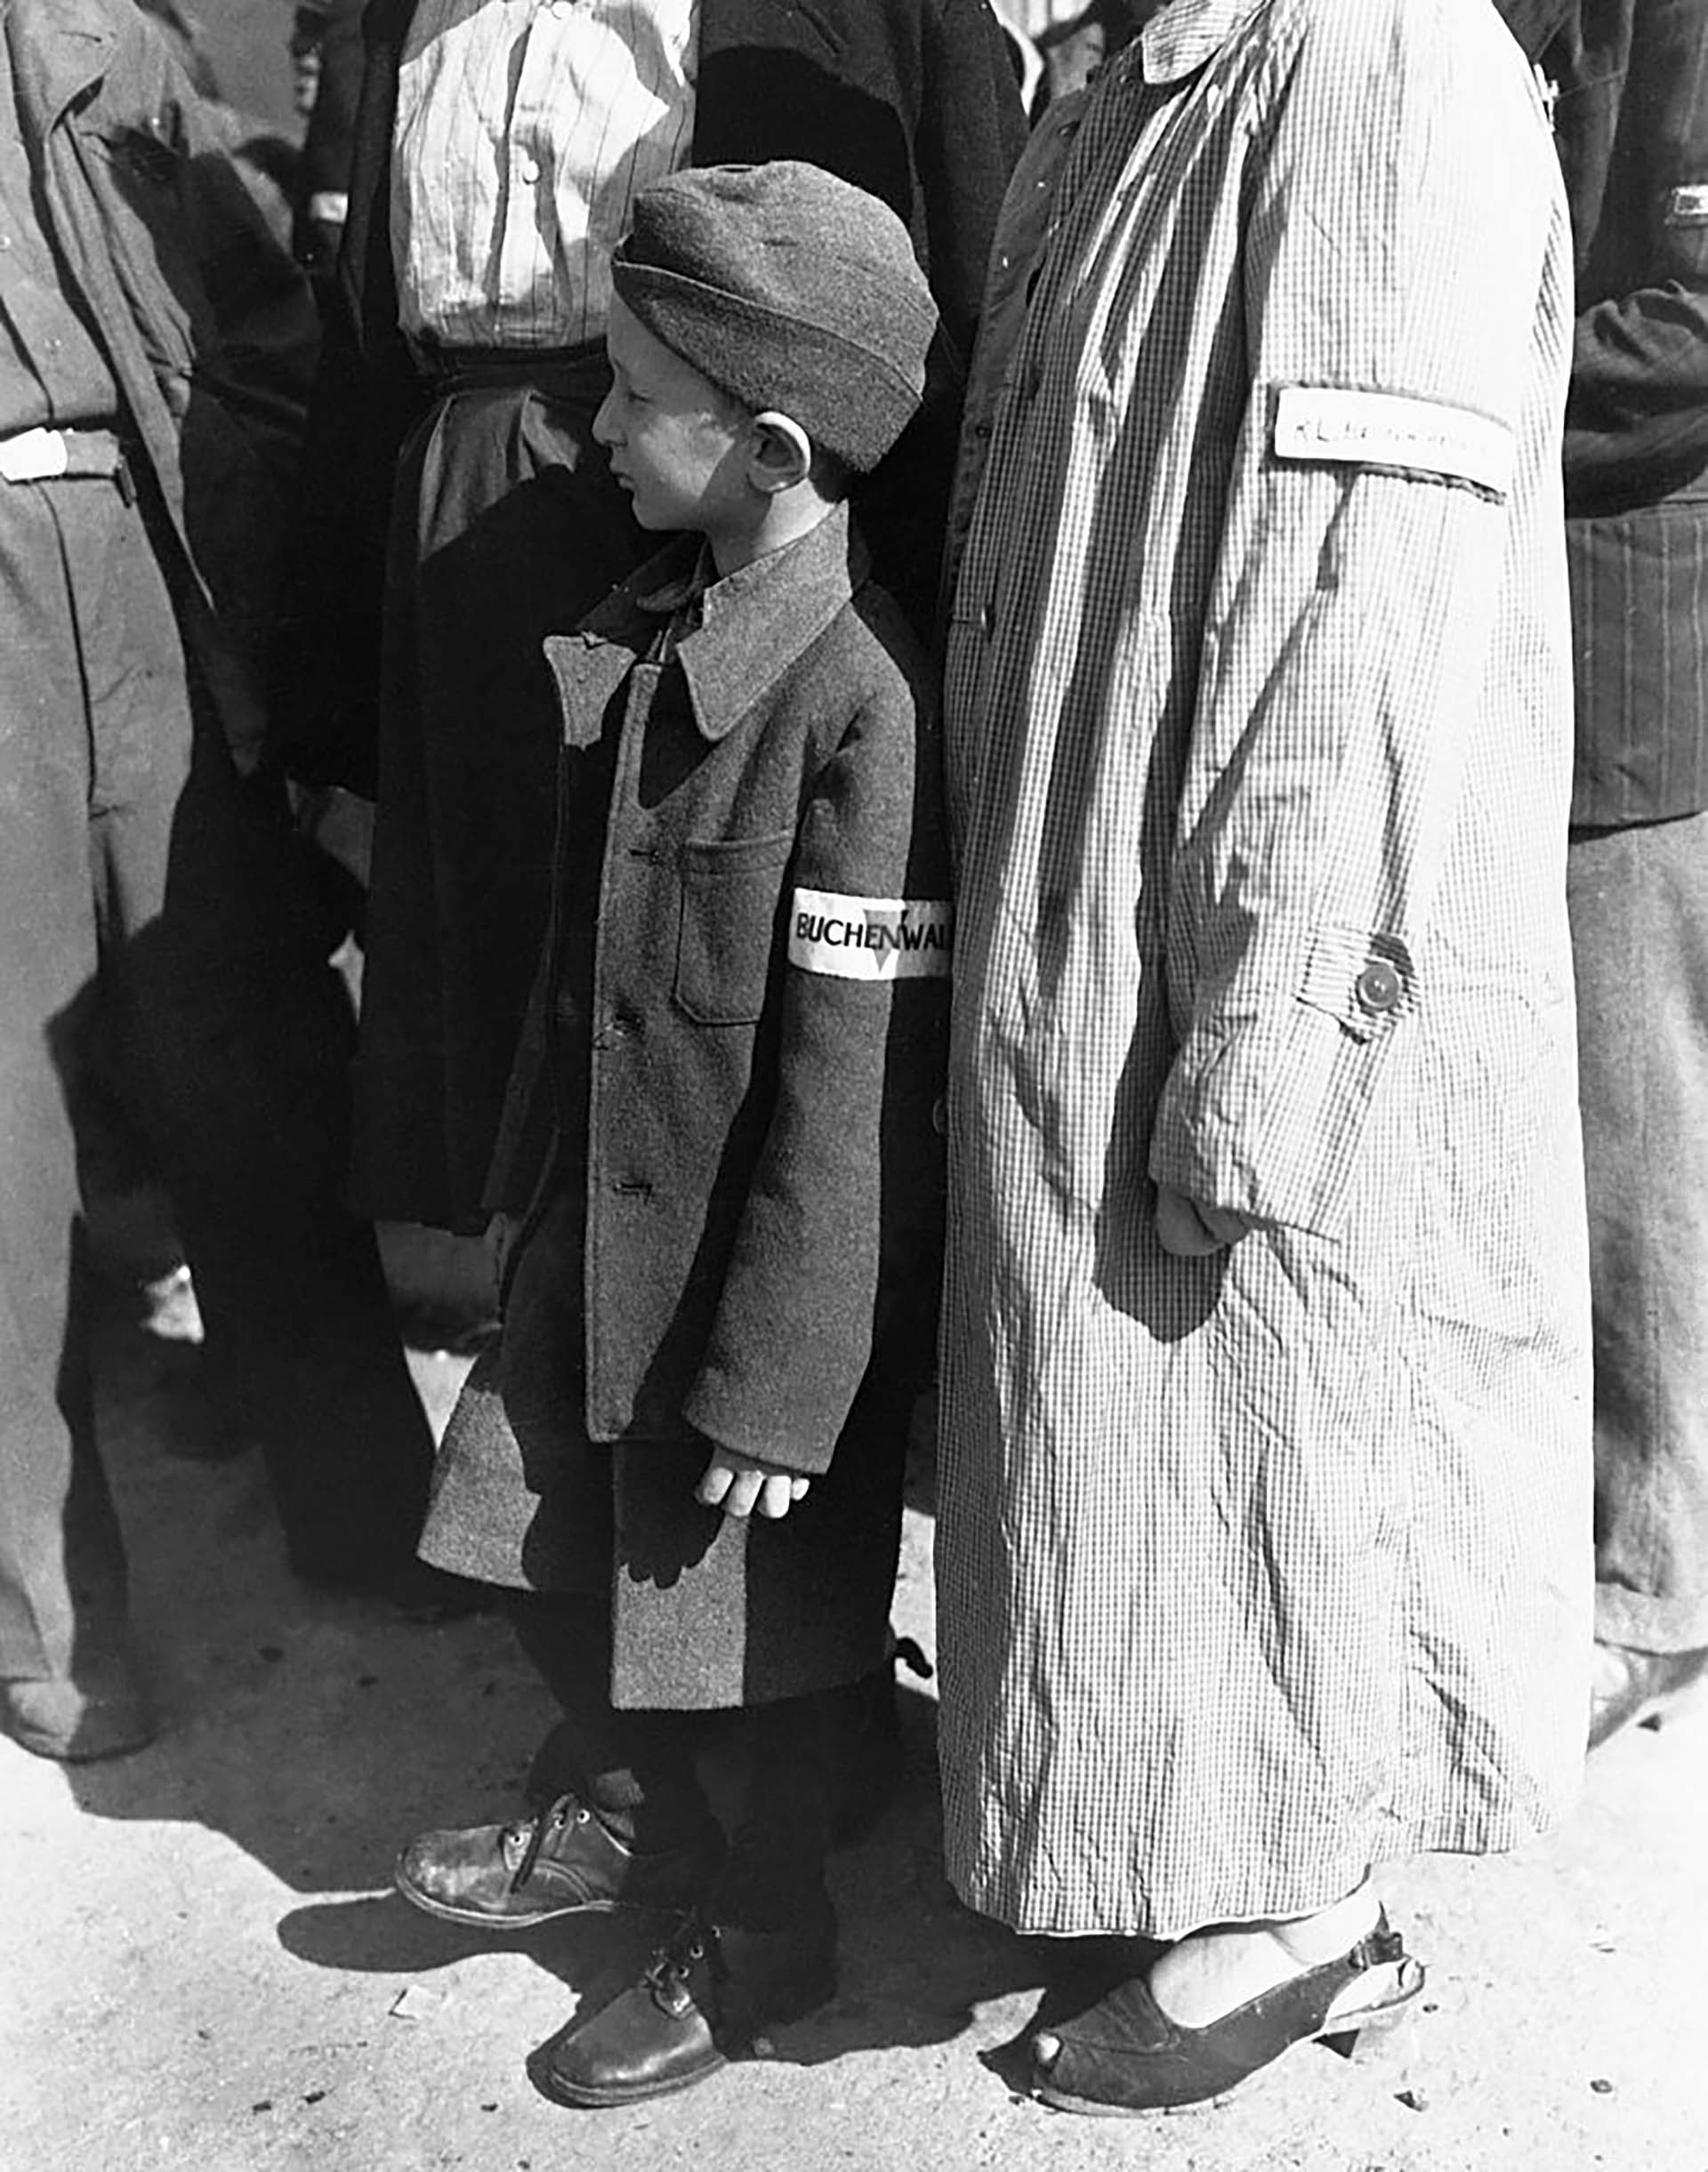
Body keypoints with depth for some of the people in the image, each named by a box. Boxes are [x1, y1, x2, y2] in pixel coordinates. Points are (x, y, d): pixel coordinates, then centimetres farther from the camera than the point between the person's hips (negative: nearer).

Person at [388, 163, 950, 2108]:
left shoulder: (857, 697, -25)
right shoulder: (649, 635, 1)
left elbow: (850, 1082, -23)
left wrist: (777, 1385, -19)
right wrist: (538, 1183, 17)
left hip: (765, 1253, -7)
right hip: (606, 1214, 8)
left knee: (760, 1617, 12)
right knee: (533, 1531, 19)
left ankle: (764, 1933, 39)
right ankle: (627, 1817, 47)